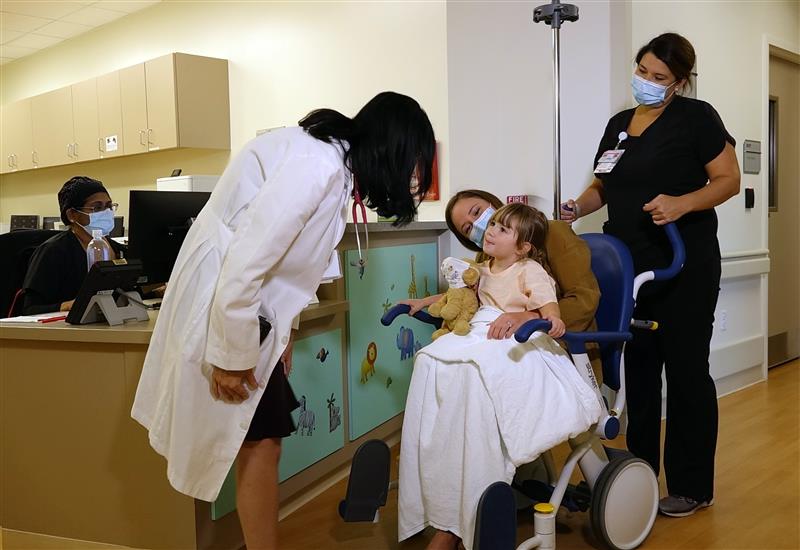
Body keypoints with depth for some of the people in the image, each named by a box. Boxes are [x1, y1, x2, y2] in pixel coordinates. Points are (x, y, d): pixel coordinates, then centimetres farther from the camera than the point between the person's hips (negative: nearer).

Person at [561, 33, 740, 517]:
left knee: (685, 369, 1)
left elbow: (729, 180, -7)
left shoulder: (696, 117, -3)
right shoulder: (619, 123, 14)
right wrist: (576, 209, 0)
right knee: (638, 367, 11)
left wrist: (683, 202, -24)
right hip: (629, 267, 6)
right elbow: (605, 186, 19)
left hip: (684, 266, -6)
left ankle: (692, 487, 12)